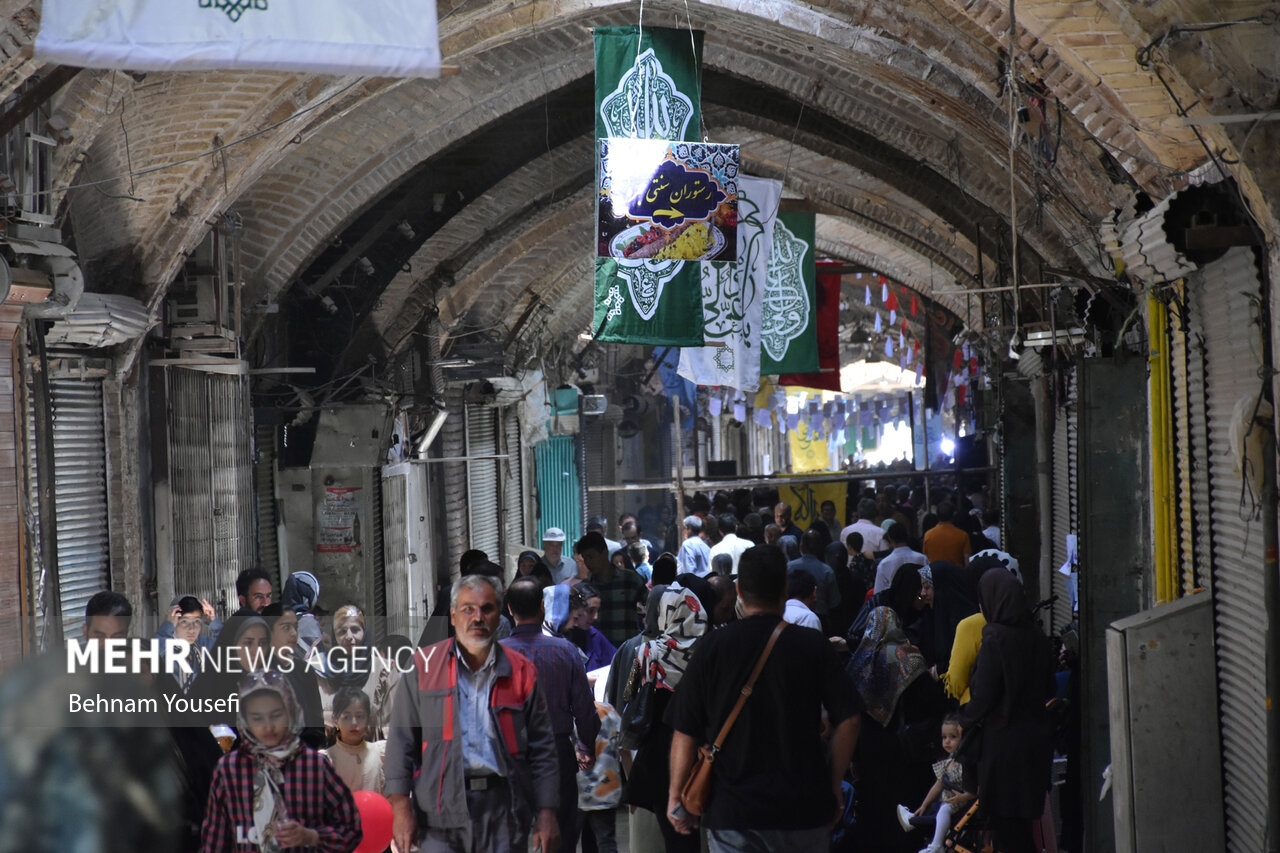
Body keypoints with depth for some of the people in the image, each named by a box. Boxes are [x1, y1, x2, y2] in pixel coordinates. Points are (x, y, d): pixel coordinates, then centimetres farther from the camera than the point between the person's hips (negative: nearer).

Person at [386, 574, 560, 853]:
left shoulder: (521, 672, 10)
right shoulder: (423, 666, 7)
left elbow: (542, 748, 11)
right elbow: (401, 741, 6)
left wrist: (547, 812, 4)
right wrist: (401, 805, -4)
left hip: (504, 809, 1)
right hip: (441, 808, -1)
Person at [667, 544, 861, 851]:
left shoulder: (713, 648, -3)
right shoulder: (813, 646, -2)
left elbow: (685, 731, -2)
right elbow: (848, 720, -4)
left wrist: (675, 796, 8)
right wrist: (835, 784, 8)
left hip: (731, 811, -1)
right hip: (804, 808, 1)